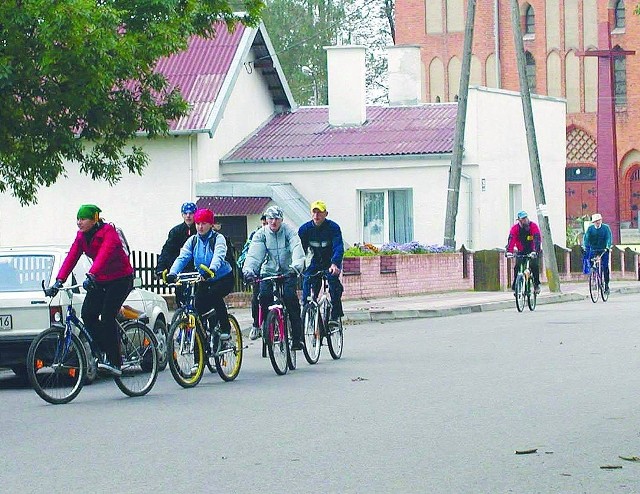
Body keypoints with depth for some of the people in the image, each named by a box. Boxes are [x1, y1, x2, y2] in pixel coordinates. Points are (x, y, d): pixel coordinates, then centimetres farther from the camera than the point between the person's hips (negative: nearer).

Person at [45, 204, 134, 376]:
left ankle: (115, 362, -15)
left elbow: (103, 255, -37)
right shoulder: (82, 236, 1)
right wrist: (59, 281, -22)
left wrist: (91, 276, -52)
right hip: (100, 281, 7)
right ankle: (109, 353, 3)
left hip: (121, 279, -7)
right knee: (88, 314, -9)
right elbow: (71, 258, -9)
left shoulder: (108, 233, -21)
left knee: (107, 317, -20)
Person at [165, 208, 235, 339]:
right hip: (204, 280, 5)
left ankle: (225, 328, -16)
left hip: (223, 278, -5)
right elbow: (182, 257, -12)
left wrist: (212, 269, -53)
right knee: (198, 306, -13)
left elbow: (219, 256, -31)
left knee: (214, 295, -31)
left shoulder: (218, 238, -11)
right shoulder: (192, 241, 2)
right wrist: (172, 273, -31)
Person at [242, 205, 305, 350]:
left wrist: (297, 265, -45)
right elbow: (254, 254, -18)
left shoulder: (289, 231, -8)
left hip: (287, 272, -2)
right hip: (268, 272, 2)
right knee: (264, 296, -24)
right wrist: (248, 269, -37)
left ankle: (297, 337, -17)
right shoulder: (260, 234, -4)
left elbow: (296, 248, -24)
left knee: (290, 297, -22)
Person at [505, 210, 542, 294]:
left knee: (534, 265, -24)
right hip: (522, 251, 2)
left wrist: (534, 251, -43)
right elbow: (511, 240, -21)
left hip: (533, 250, -2)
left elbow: (537, 239, -28)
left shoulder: (533, 226, -18)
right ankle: (515, 285, -6)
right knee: (517, 266, -16)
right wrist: (509, 251, -38)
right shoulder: (515, 228, -11)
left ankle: (536, 284, -9)